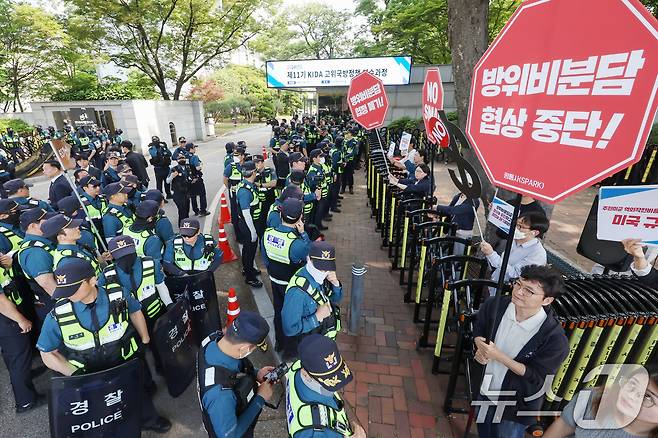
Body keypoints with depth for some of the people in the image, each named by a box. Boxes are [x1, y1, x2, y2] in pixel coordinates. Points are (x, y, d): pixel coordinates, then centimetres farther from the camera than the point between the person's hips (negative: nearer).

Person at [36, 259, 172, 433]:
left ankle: (148, 419, 33)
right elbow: (47, 353, 0)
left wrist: (146, 341, 11)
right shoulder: (57, 316, -15)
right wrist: (75, 374, -11)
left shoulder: (118, 297, -17)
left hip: (127, 367, 0)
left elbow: (135, 312, 5)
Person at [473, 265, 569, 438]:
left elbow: (538, 377, -21)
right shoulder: (494, 305, -20)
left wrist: (498, 355, -30)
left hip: (517, 404, -4)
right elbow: (478, 328, 0)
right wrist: (480, 347, -20)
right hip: (485, 388, 4)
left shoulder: (555, 338, -31)